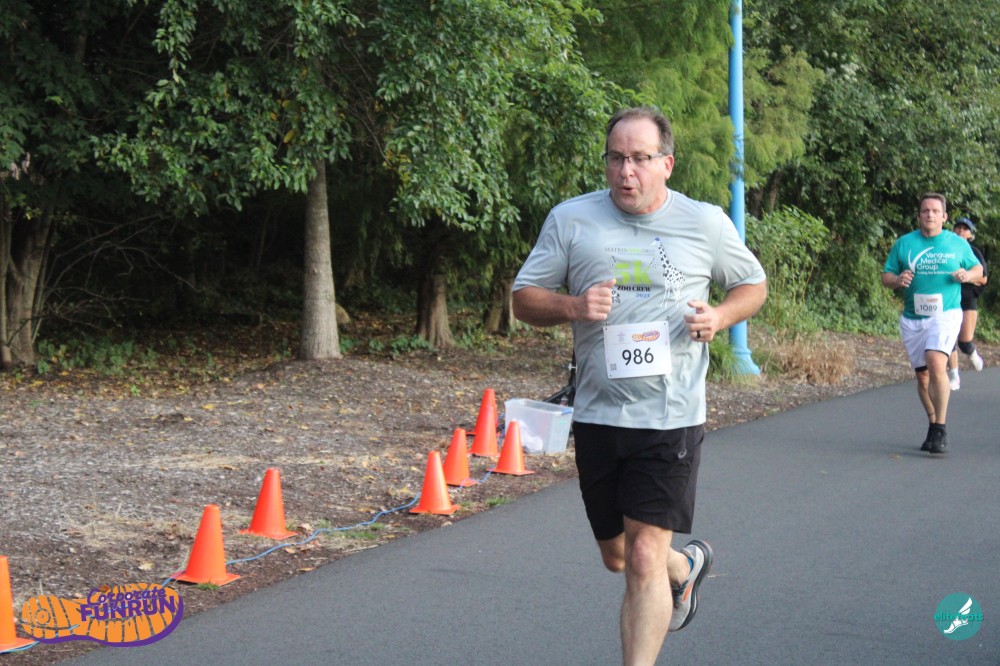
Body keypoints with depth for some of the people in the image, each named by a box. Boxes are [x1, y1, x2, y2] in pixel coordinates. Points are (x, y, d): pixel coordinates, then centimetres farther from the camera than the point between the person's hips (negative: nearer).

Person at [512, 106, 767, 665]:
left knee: (645, 559, -11)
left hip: (671, 416, -3)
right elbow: (524, 298, 5)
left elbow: (753, 285, 14)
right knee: (617, 556, 18)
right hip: (597, 415, 3)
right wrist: (572, 307, -16)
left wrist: (721, 317, -8)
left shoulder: (706, 223, 1)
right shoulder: (571, 220, 1)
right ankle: (686, 566, 51)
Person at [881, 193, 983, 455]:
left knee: (936, 364, -25)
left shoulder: (958, 244, 5)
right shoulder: (903, 243, 7)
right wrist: (898, 280, -14)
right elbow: (886, 276, 9)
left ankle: (940, 430, -21)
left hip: (946, 315, -3)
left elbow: (978, 269, 17)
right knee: (922, 374, 9)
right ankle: (933, 426, 27)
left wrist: (967, 275, -6)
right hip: (912, 319, 3)